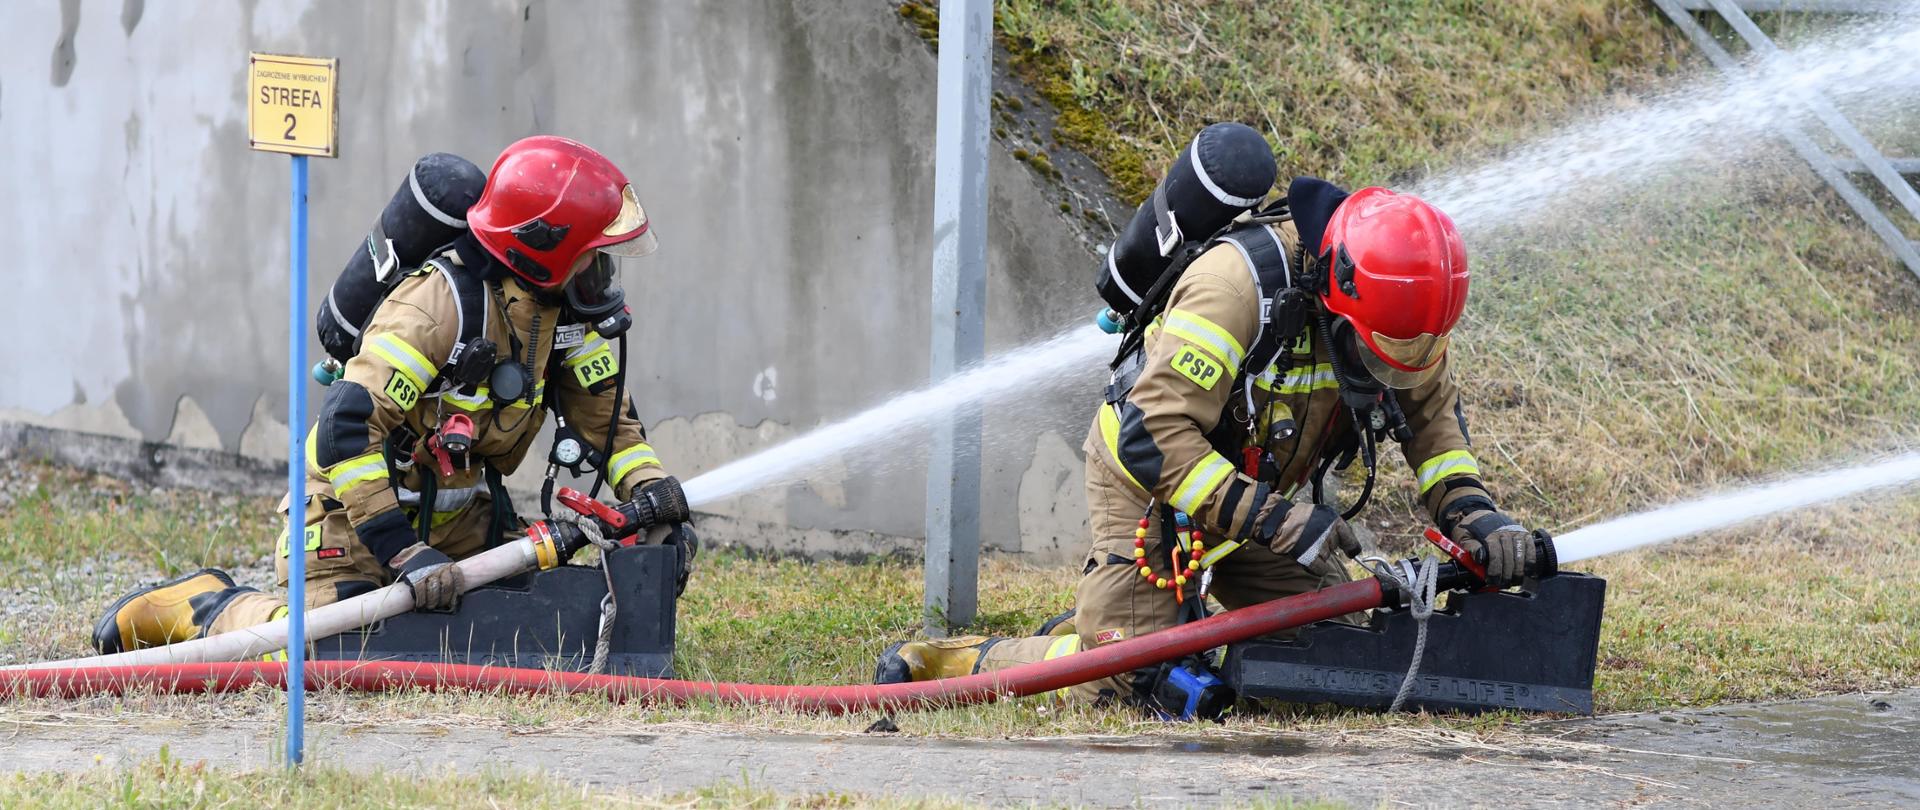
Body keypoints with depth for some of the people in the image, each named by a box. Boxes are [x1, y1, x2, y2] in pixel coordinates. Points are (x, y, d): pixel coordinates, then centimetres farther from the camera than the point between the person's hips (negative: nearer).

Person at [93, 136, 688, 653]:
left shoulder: (564, 308, -3)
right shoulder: (442, 303, -28)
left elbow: (606, 413, 8)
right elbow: (347, 426, -32)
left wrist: (651, 489, -11)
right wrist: (404, 552, -33)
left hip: (456, 517, 8)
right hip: (355, 507, -8)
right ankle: (193, 604, 7)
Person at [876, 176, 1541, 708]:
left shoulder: (1396, 306, -13)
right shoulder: (1237, 286, -35)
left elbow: (1430, 407, 5)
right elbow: (1152, 436, -38)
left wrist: (1468, 508, -12)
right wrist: (1272, 520, -39)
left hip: (1261, 490, 7)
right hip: (1149, 479, -7)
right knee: (1131, 681, -17)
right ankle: (924, 664, 3)